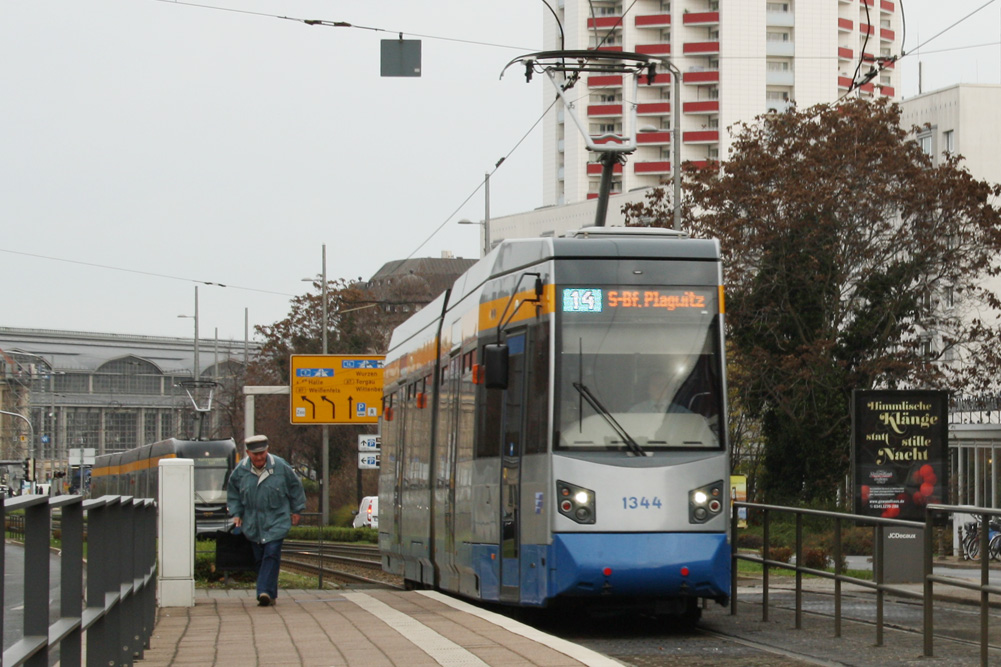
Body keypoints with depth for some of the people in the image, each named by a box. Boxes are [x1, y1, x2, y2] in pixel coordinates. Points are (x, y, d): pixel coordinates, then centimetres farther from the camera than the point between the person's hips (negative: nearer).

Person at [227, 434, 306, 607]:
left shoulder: (280, 467, -7)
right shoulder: (240, 470, -1)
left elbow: (295, 487, 8)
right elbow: (233, 493, 15)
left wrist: (296, 511, 12)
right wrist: (236, 514, 8)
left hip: (276, 523, -3)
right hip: (253, 525, 3)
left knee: (271, 555, -15)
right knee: (259, 558, 5)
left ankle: (265, 591, -22)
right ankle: (270, 594, 15)